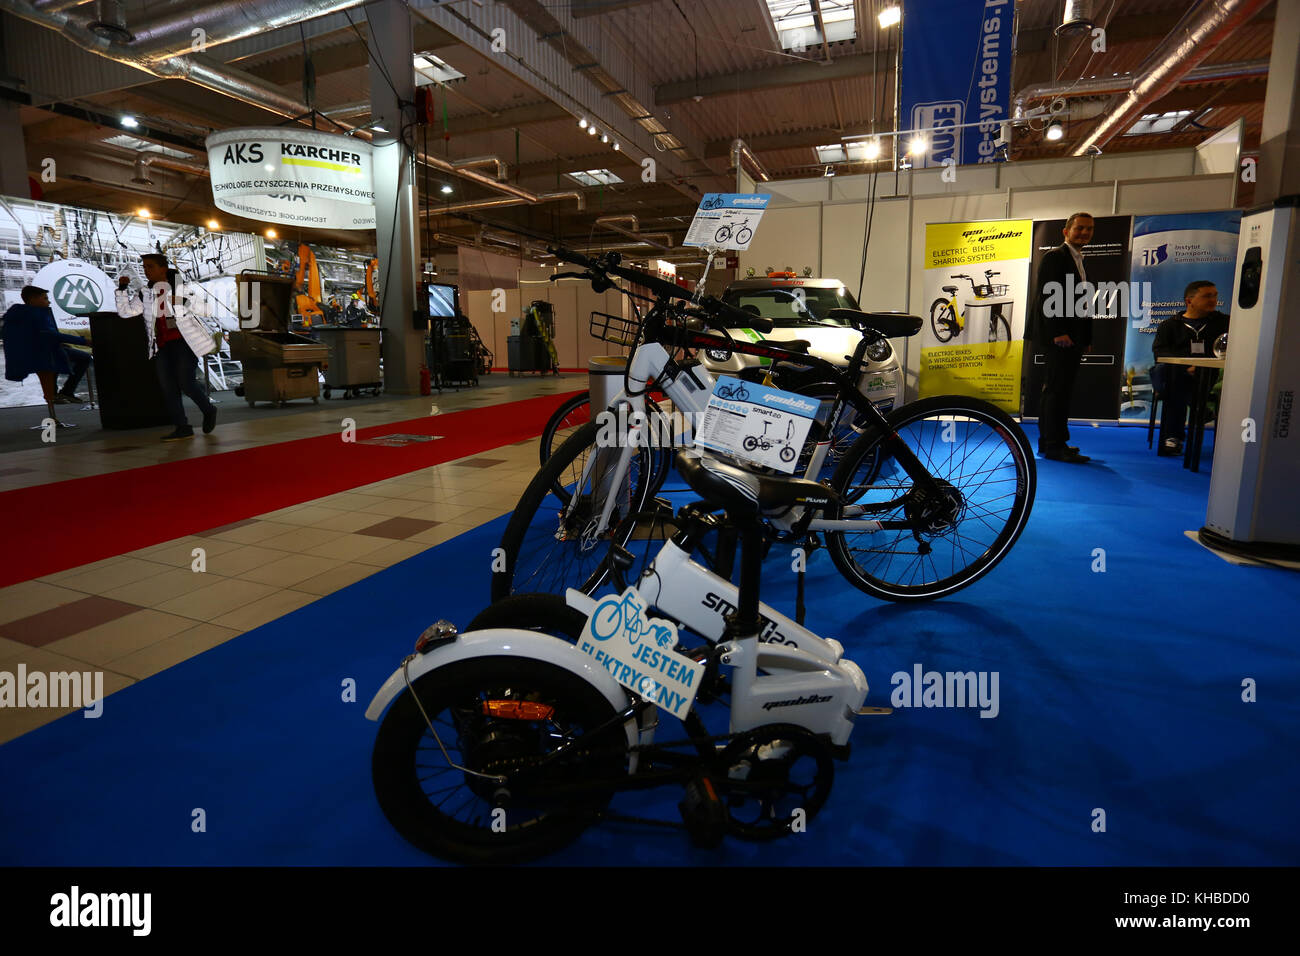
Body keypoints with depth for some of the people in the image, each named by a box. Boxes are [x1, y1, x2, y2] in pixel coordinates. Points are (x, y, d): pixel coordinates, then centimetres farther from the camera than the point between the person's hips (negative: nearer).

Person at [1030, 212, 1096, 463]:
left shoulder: (1078, 261, 23)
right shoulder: (1055, 256, -6)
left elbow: (1079, 301, 23)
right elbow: (1049, 296, -16)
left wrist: (1086, 338, 18)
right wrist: (1059, 332, -23)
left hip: (1071, 335, 10)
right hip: (1059, 335, -10)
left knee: (1056, 389, 11)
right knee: (1058, 389, -11)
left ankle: (1048, 443, 17)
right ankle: (1055, 445, -9)